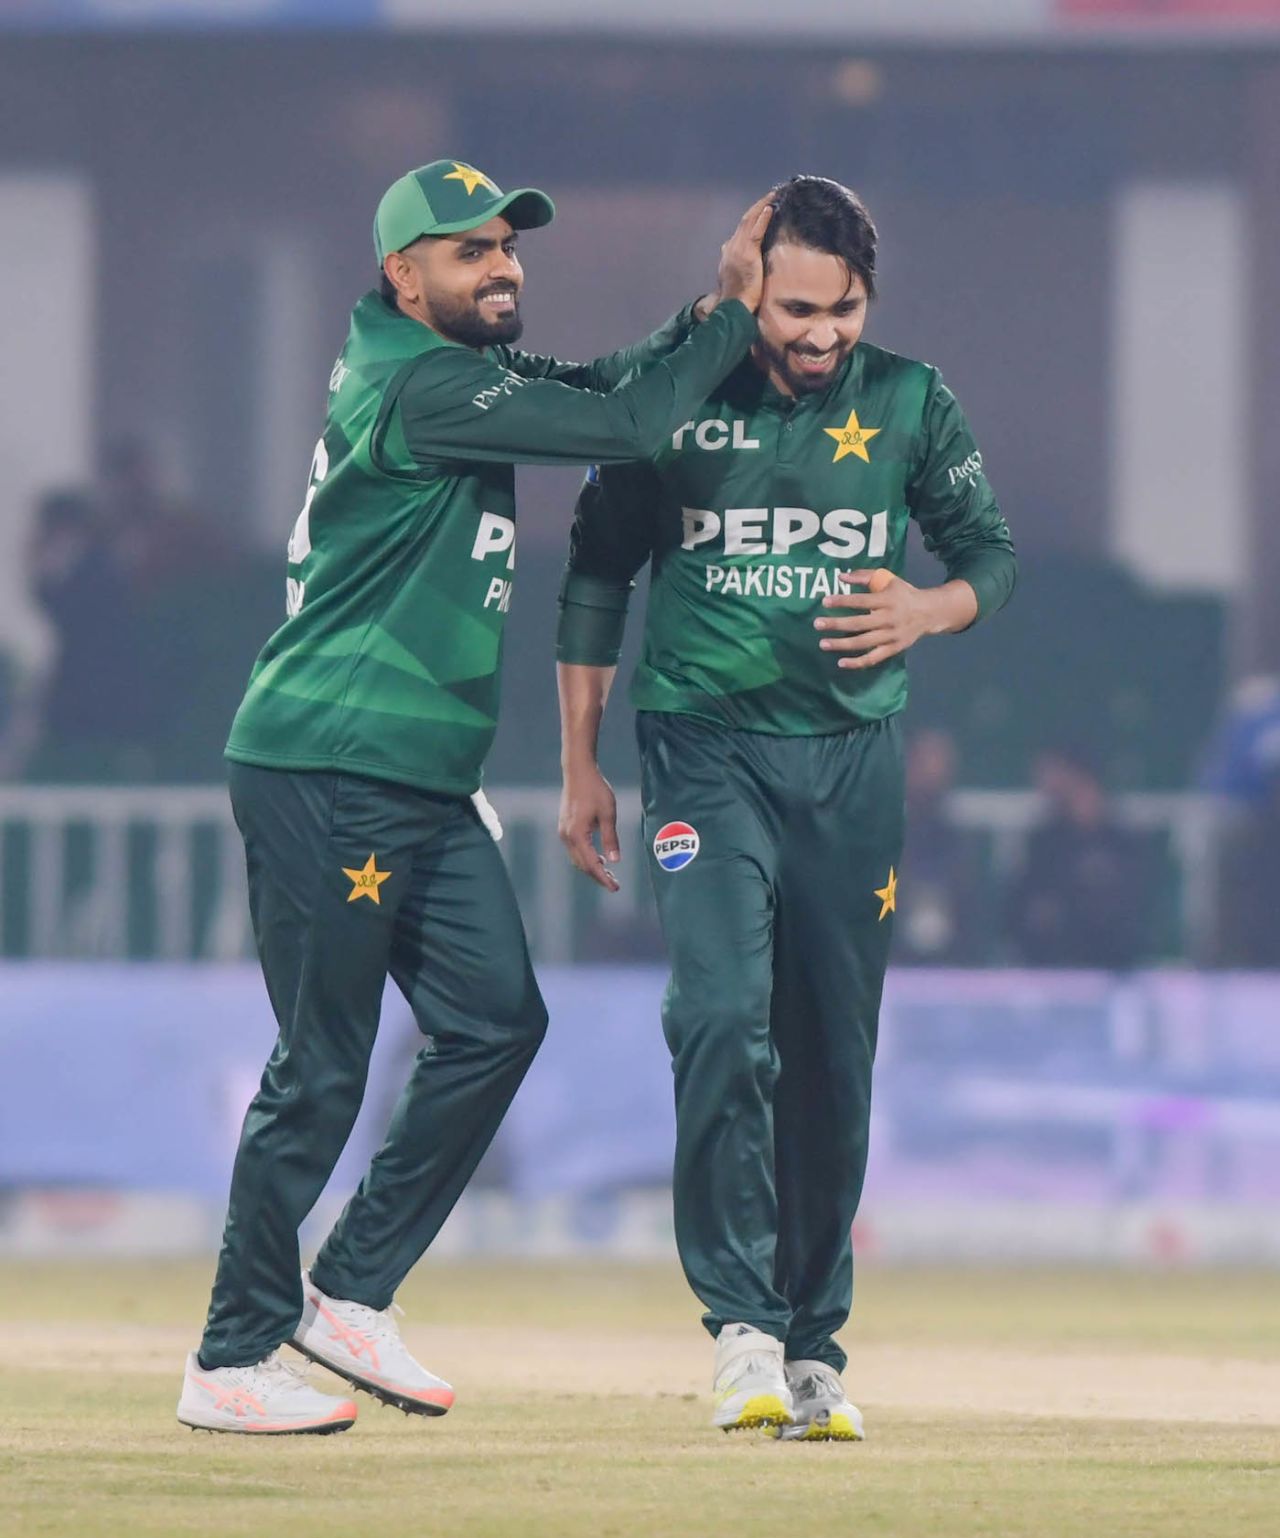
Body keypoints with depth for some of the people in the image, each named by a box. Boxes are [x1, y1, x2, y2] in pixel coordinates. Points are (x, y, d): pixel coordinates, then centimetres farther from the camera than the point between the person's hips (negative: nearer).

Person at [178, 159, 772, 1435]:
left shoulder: (462, 368, 14)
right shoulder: (420, 386, -16)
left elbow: (602, 390, 16)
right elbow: (625, 426, -19)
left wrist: (717, 309, 2)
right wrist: (737, 310, -9)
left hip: (422, 785, 10)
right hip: (325, 772, -10)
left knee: (495, 1019, 5)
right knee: (322, 1068, -5)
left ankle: (349, 1293, 13)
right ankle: (231, 1362, 3)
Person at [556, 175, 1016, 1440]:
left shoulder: (909, 406, 3)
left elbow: (990, 553, 14)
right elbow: (596, 576, 7)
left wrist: (927, 612, -10)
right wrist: (580, 765, 5)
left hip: (851, 759, 2)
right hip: (706, 749, -2)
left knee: (834, 1058, 4)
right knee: (723, 1017, -20)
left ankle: (815, 1347, 13)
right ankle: (743, 1324, -19)